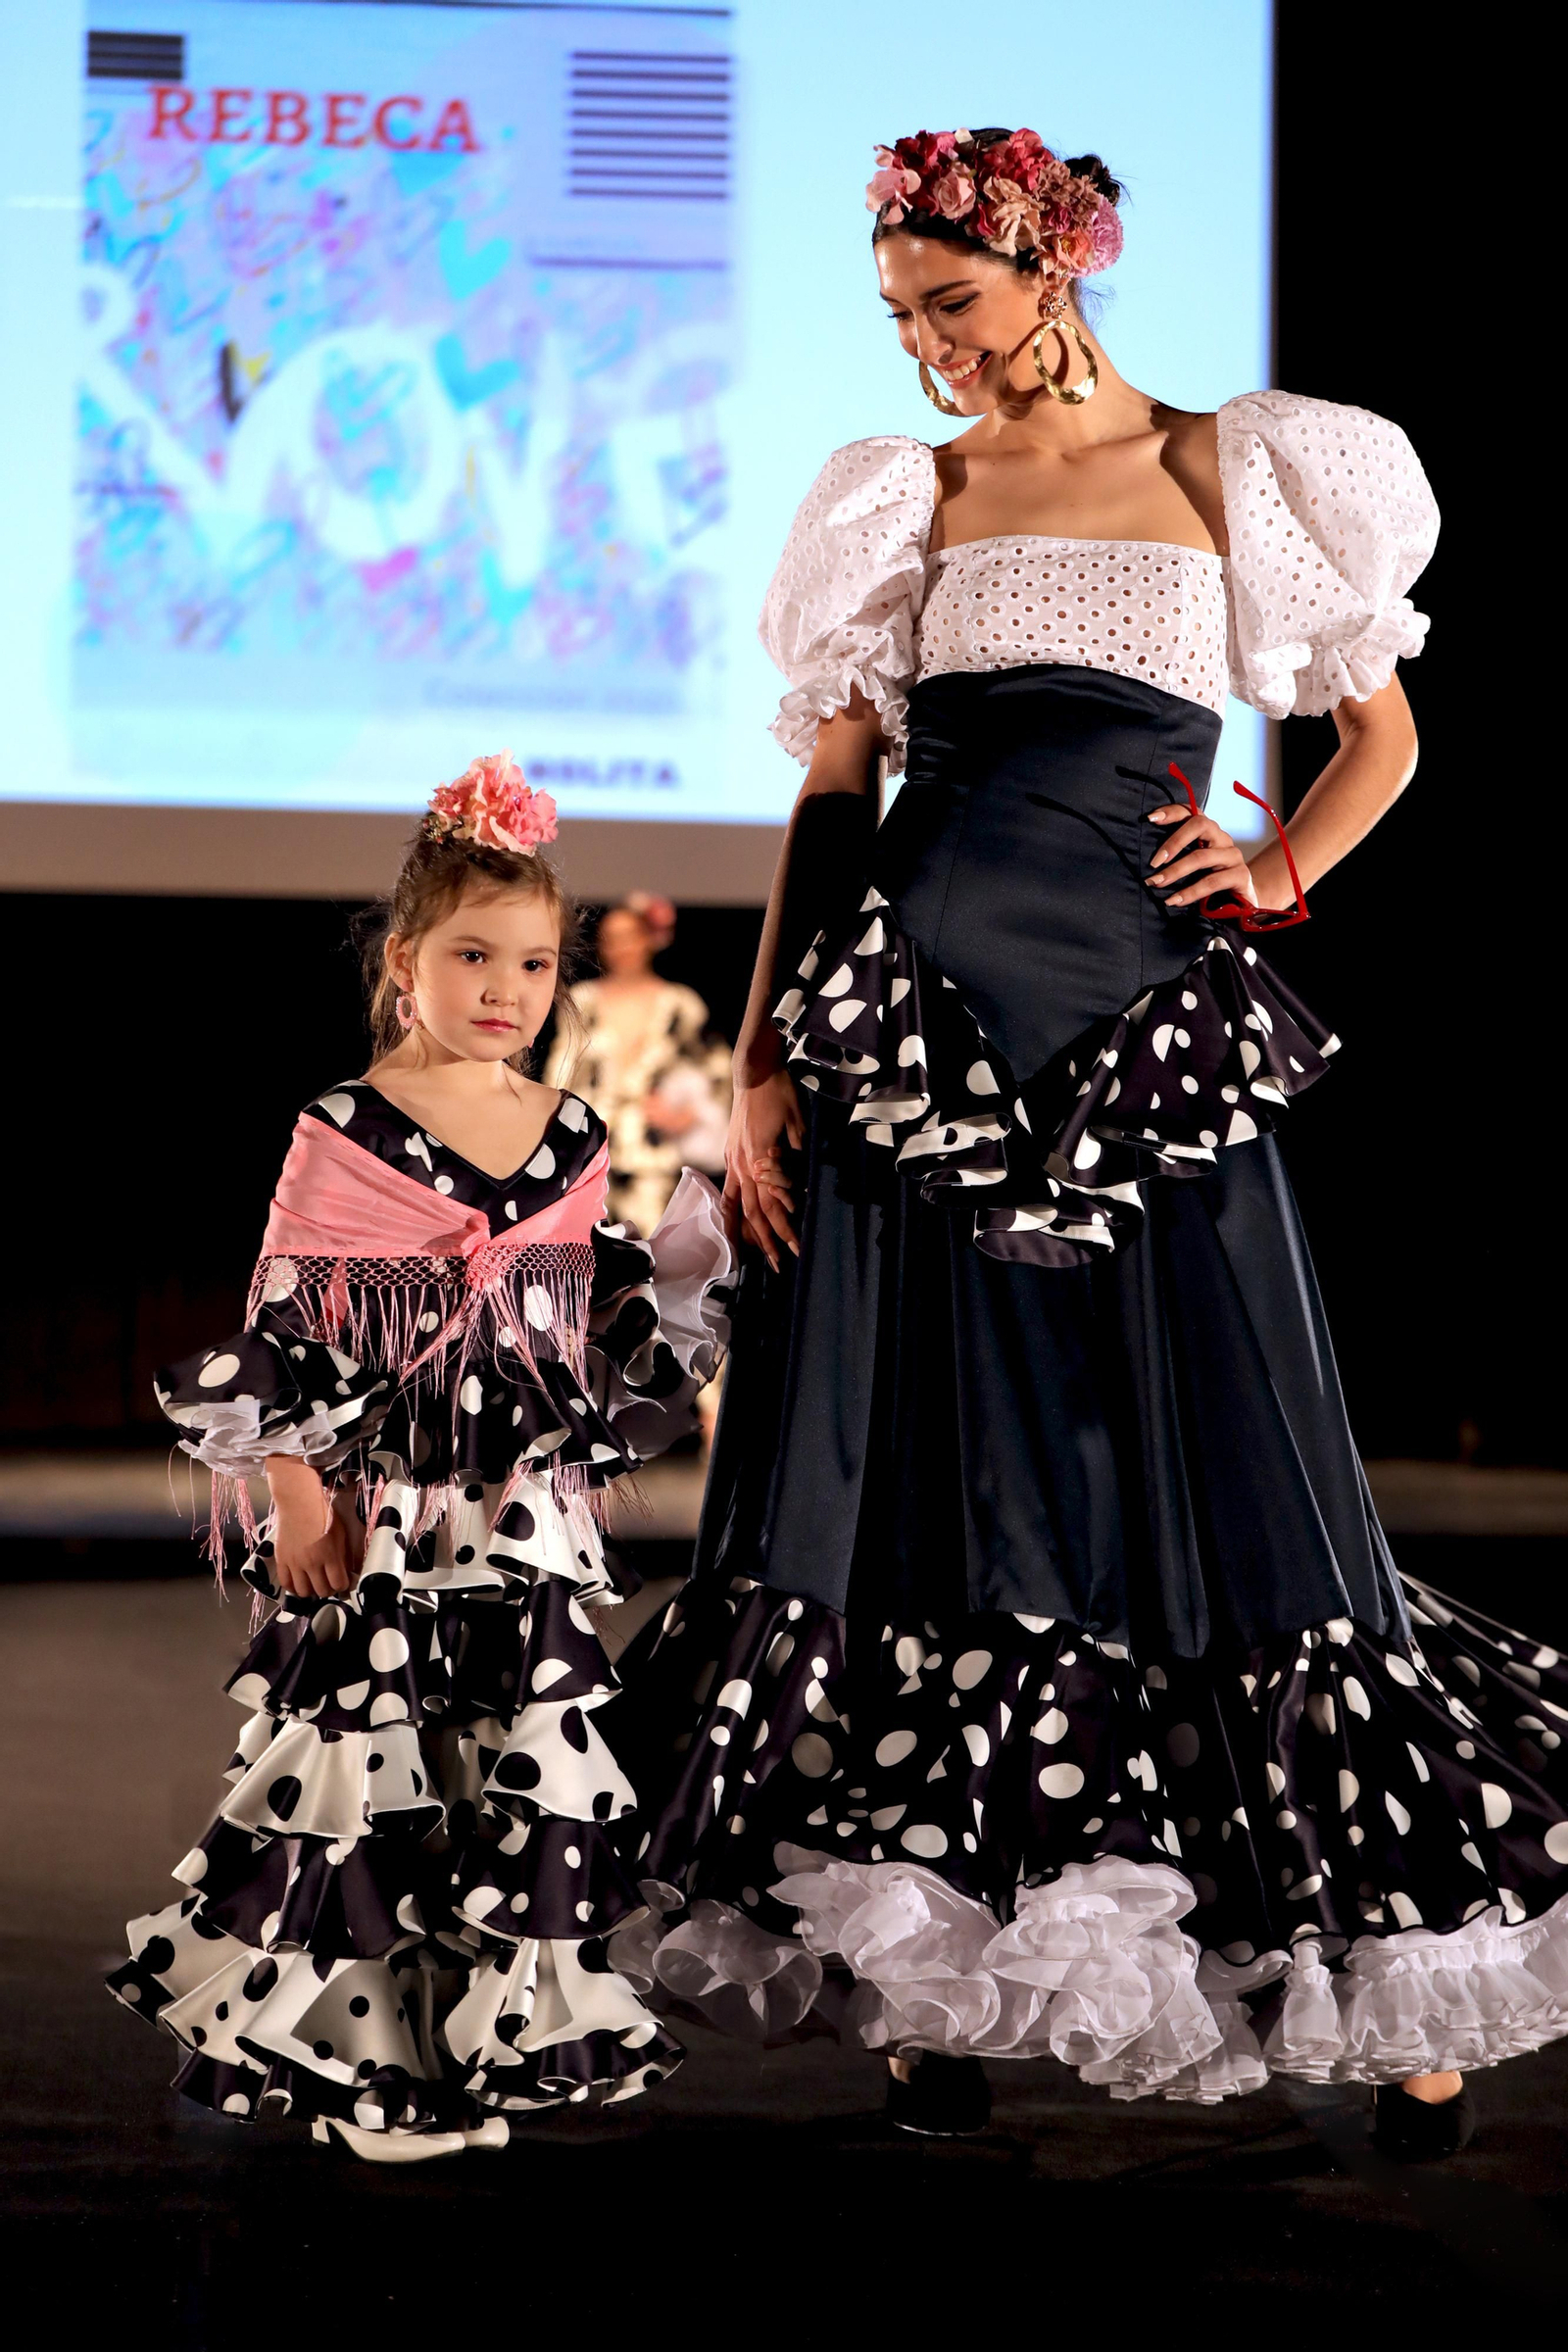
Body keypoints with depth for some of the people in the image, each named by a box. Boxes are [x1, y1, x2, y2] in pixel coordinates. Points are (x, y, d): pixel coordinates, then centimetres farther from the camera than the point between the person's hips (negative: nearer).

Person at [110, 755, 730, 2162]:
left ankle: (483, 2037, 19)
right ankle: (357, 2052, 11)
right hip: (377, 1512, -4)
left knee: (522, 1765, 6)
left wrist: (583, 1467, 12)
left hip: (528, 1514, 4)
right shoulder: (345, 1136, -7)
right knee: (368, 1757, -1)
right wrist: (295, 1489, -10)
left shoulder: (573, 1140, 7)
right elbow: (286, 1332, -6)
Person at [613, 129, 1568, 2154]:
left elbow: (1383, 730, 15)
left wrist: (1277, 876, -2)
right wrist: (761, 1062, 1)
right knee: (921, 1475, 1)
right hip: (919, 1026, 2)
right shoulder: (907, 500, 12)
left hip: (1152, 1038, -2)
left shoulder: (1230, 474, 7)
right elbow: (830, 797, 9)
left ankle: (1398, 1996, 4)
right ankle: (925, 1985, 9)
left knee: (1217, 1473, -3)